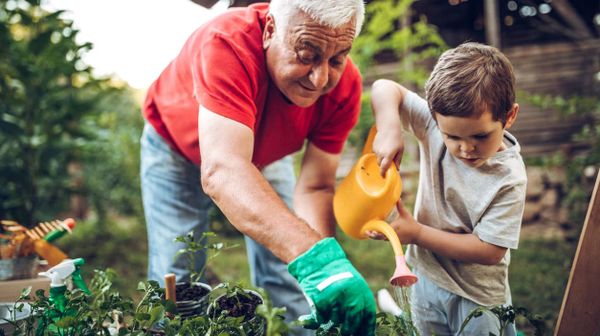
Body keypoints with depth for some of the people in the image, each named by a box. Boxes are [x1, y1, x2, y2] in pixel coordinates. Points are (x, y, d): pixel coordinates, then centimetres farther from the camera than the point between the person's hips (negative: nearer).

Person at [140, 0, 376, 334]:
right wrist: (315, 256, -65)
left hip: (265, 152, 3)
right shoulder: (228, 43, -42)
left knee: (289, 280, -1)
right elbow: (221, 171, -54)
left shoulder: (344, 85, -28)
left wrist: (327, 269, -41)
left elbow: (315, 187, -23)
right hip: (178, 147, -2)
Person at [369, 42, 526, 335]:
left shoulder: (509, 178, -26)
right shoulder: (436, 124, -16)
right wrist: (389, 129, -30)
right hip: (426, 275, 5)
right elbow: (385, 88, -11)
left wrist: (417, 233, -24)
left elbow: (489, 251, -24)